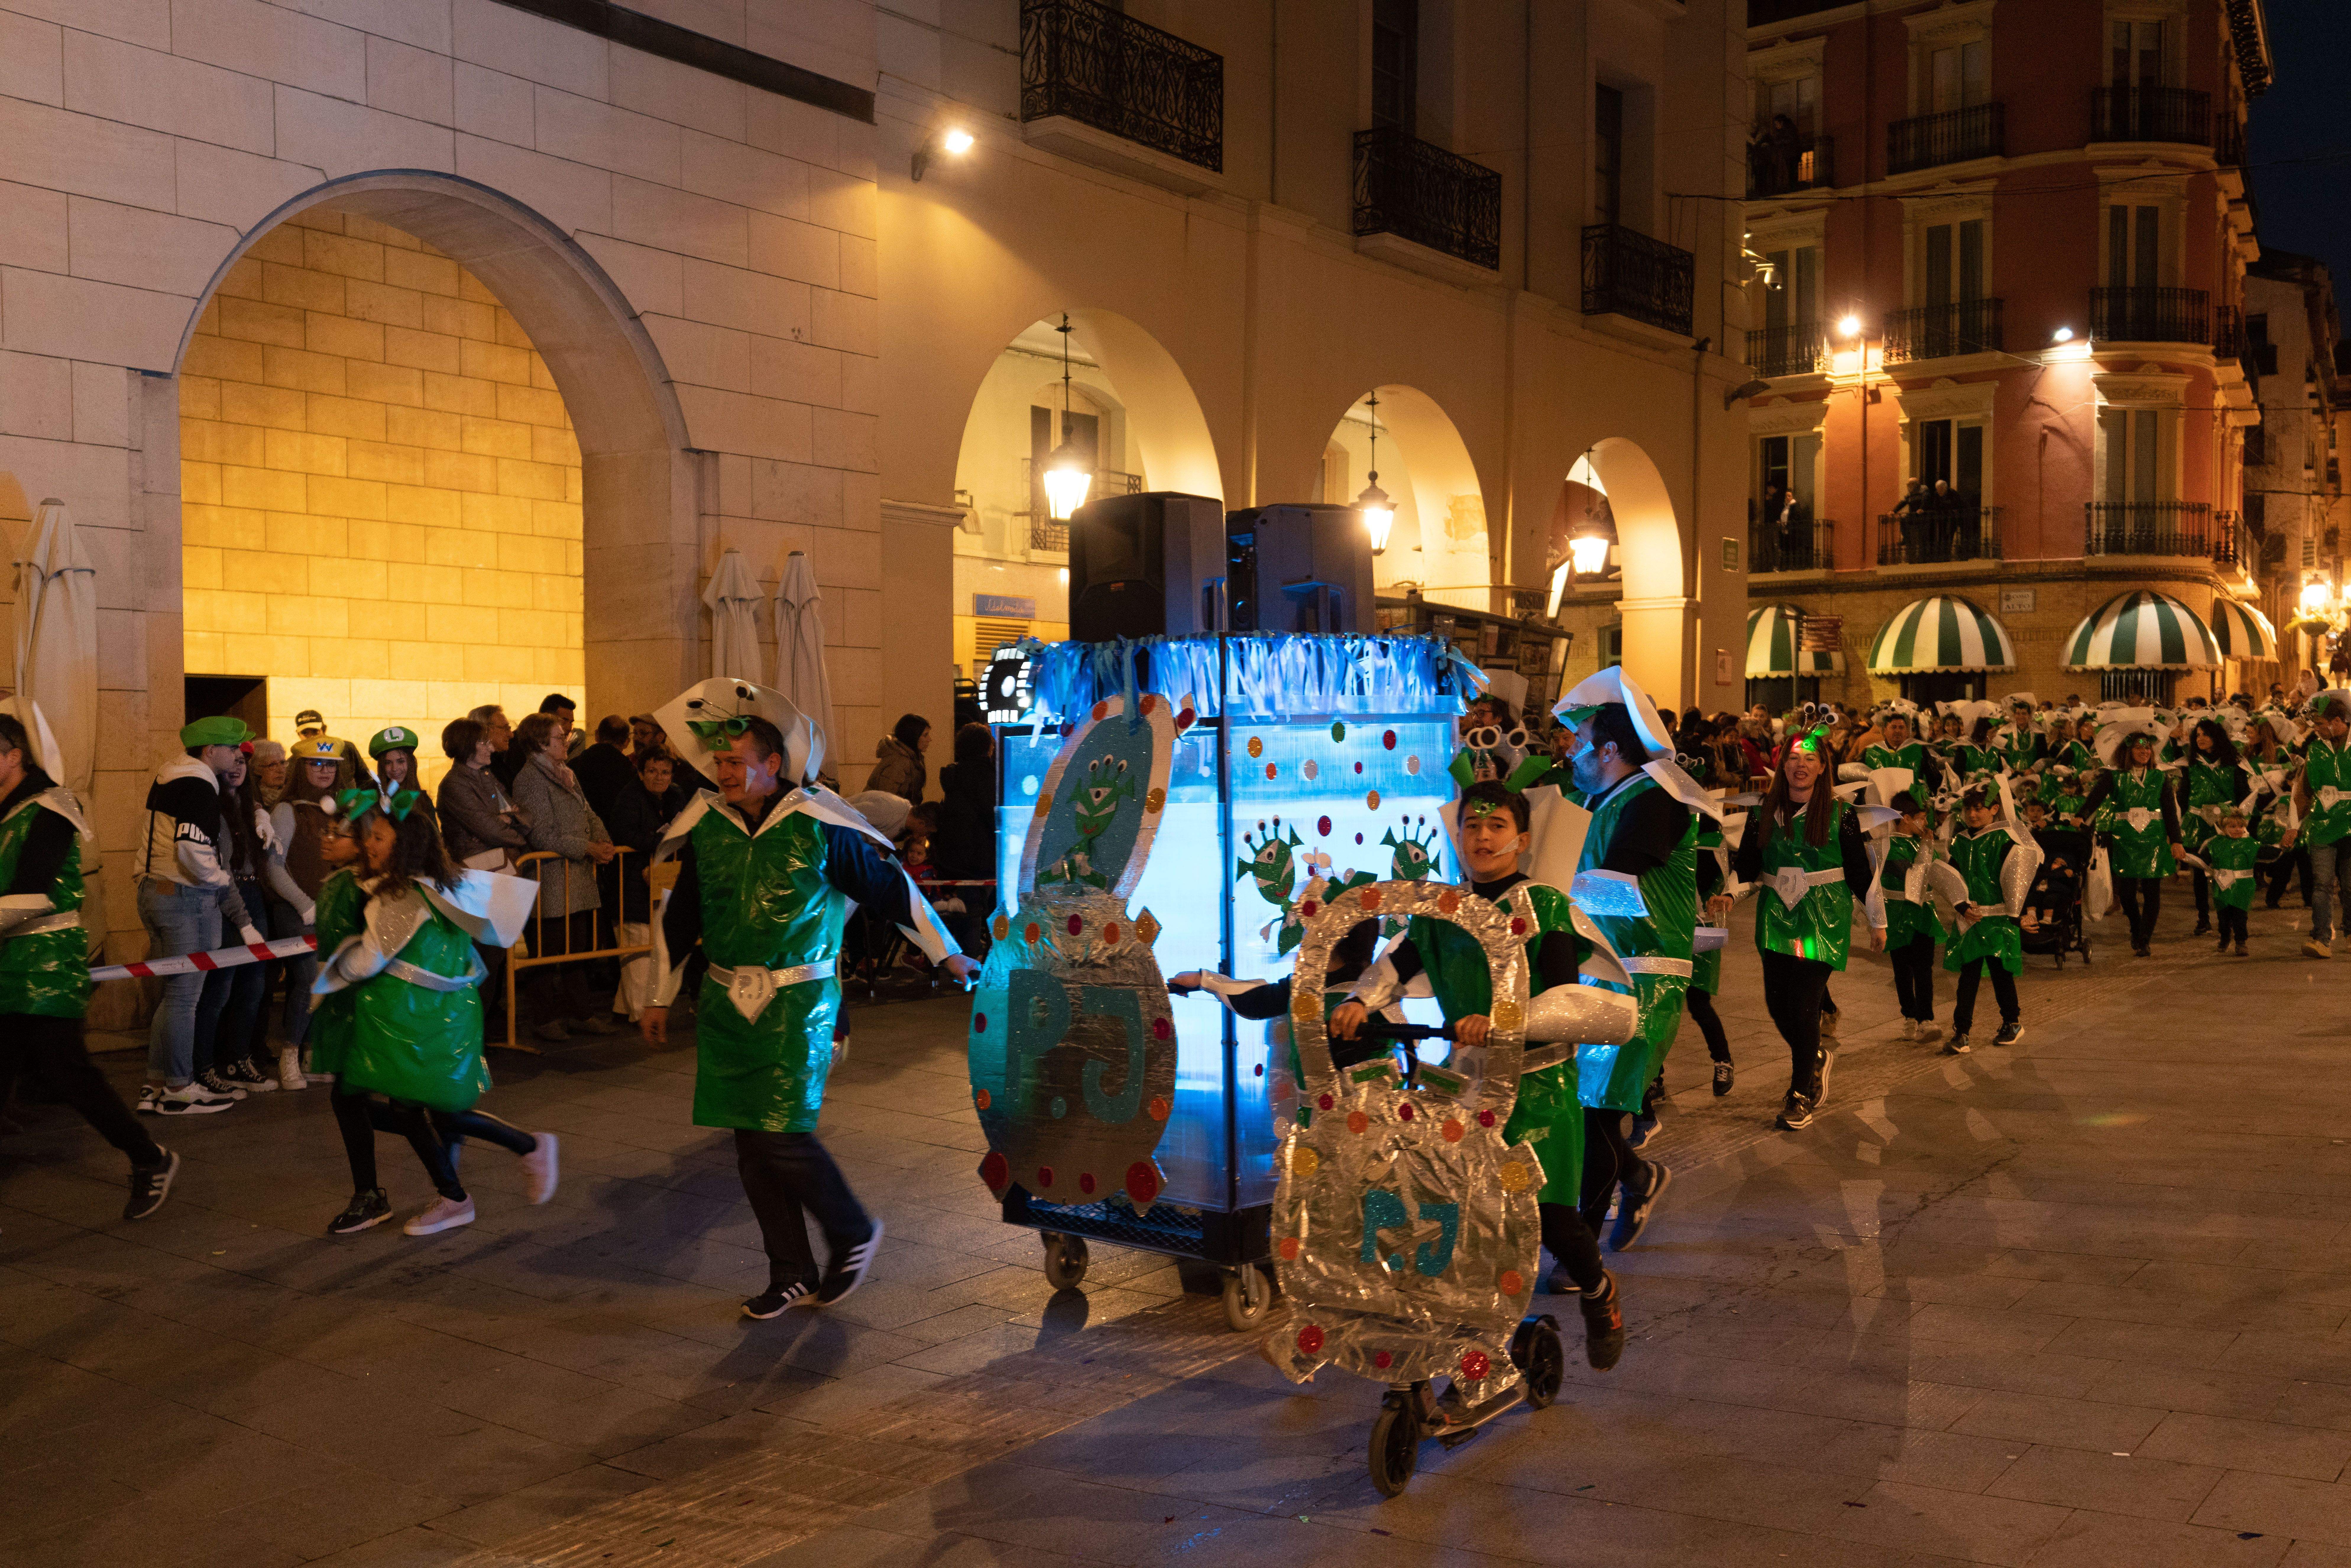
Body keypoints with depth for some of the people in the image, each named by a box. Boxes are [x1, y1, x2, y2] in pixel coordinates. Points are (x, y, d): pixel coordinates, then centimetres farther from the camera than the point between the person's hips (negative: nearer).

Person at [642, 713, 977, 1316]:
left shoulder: (817, 825, -8)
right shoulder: (706, 827, 5)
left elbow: (891, 888, 2)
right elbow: (677, 917, 18)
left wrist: (948, 954, 8)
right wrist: (660, 999, 21)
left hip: (799, 1001, -5)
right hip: (727, 1003, 5)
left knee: (782, 1136, -11)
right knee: (751, 1144, 7)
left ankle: (853, 1234, 15)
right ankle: (793, 1274, 21)